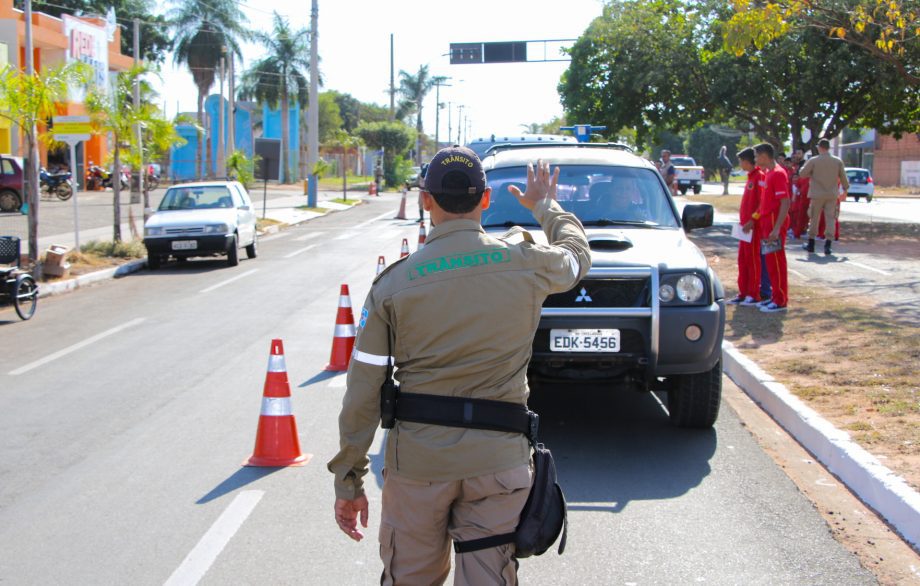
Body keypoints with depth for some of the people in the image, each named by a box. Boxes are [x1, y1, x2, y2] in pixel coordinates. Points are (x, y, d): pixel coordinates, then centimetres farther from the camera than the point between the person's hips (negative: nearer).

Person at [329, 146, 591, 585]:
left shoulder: (394, 282, -5)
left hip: (416, 462, 0)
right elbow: (578, 255, 23)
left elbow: (363, 392, -4)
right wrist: (545, 206, 42)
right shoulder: (526, 262, -3)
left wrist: (348, 482, 5)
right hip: (498, 460, 0)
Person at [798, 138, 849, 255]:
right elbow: (843, 177, 7)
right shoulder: (838, 161, 0)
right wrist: (845, 189, 22)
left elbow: (802, 173, -4)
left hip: (817, 194, -2)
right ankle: (827, 245, -3)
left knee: (814, 218, 9)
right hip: (832, 195, 2)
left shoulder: (813, 161, -8)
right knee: (830, 218, 4)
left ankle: (811, 244, 16)